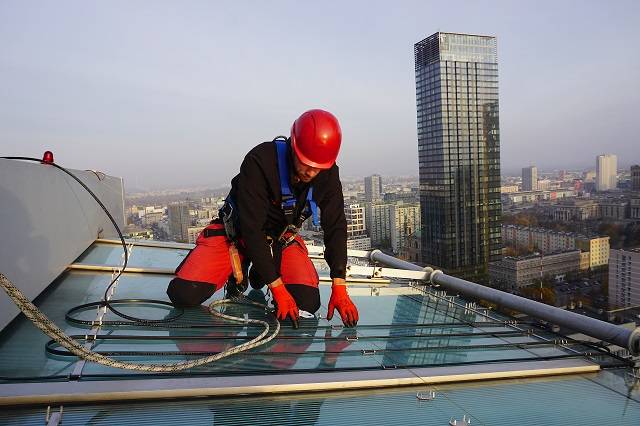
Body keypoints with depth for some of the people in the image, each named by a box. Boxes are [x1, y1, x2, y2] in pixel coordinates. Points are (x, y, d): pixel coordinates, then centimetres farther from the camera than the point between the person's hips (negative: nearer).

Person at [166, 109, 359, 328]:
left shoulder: (328, 174, -16)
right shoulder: (260, 161, -31)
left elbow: (336, 228, -12)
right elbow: (251, 229, -32)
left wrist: (339, 287, -21)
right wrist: (278, 288, -33)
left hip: (282, 236, 4)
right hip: (238, 232, -3)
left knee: (308, 302, -17)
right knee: (184, 293, -18)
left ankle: (258, 275, 14)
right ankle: (238, 270, 13)